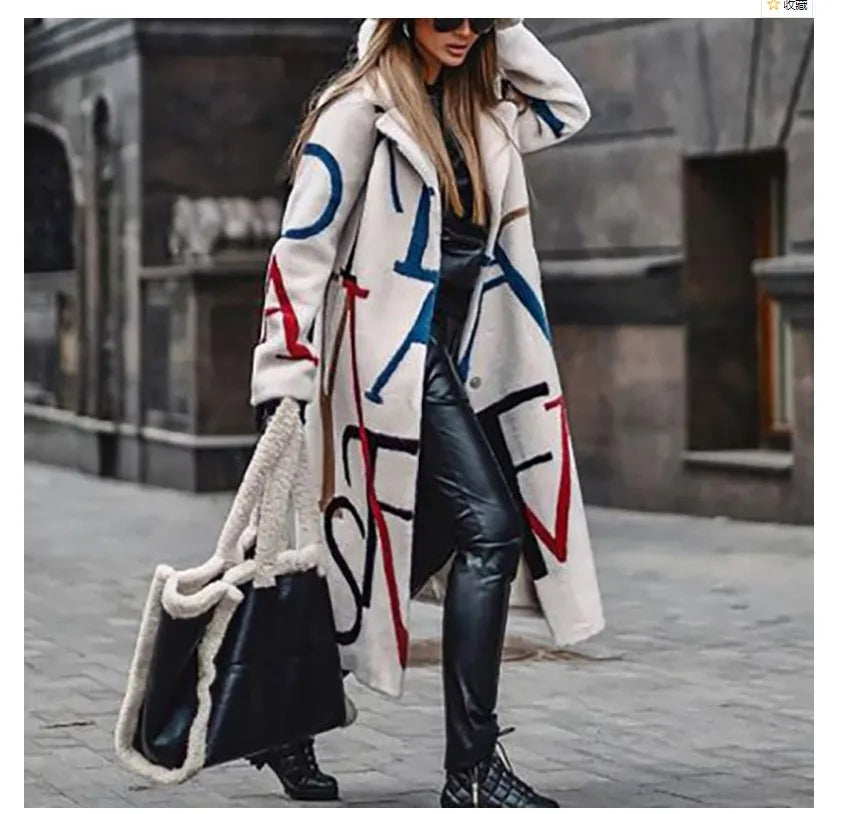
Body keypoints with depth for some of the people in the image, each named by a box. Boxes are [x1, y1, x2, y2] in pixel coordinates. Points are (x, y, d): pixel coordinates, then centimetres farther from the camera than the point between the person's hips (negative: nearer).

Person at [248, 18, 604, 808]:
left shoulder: (477, 108, 13)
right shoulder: (360, 107, -8)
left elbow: (568, 109, 24)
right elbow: (303, 243, -11)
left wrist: (505, 29, 12)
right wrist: (282, 375, -17)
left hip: (457, 356, 8)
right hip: (394, 356, -8)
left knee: (421, 547, 9)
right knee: (492, 529, -14)